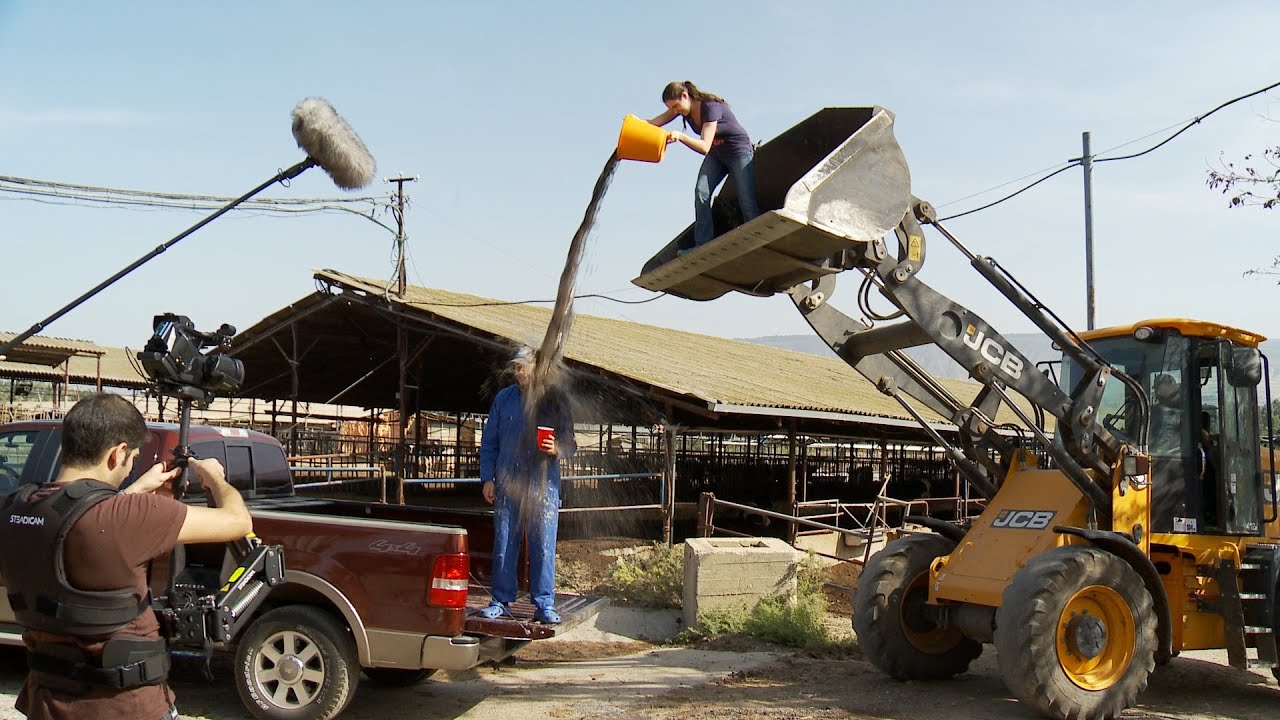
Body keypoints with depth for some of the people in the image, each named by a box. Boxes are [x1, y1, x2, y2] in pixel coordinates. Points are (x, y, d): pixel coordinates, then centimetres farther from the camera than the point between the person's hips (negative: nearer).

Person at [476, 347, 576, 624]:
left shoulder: (555, 399, 6)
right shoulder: (503, 399, 11)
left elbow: (569, 441, 10)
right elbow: (489, 442, 13)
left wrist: (557, 449, -13)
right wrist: (487, 478, 4)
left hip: (544, 484, -2)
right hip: (508, 484, 2)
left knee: (544, 546, -3)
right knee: (504, 544, 4)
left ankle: (544, 604, 4)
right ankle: (502, 601, 13)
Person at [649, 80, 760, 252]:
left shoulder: (711, 107, -30)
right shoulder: (683, 107, -9)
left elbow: (704, 147, -35)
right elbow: (655, 123, -12)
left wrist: (680, 136, -48)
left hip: (739, 153, -6)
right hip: (716, 155, 7)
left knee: (747, 202, -10)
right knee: (701, 192, -13)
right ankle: (702, 245, -16)